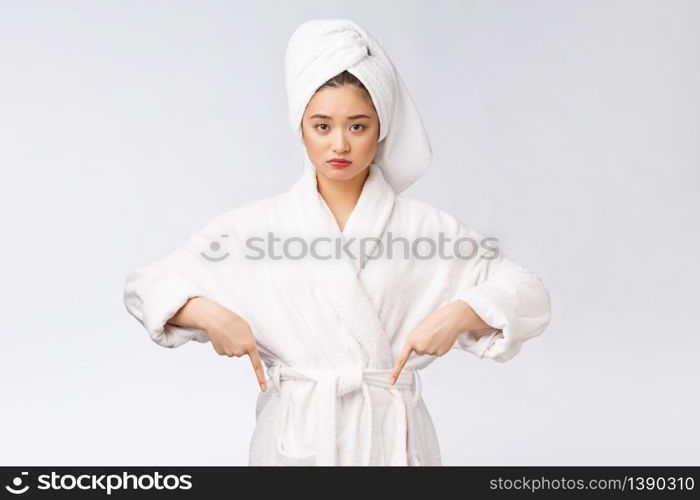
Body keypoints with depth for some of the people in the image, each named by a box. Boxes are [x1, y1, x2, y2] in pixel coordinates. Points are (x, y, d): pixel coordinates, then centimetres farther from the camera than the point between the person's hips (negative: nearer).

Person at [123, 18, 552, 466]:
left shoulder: (424, 226, -3)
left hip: (390, 434, 0)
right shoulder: (256, 226, -2)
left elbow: (529, 294, 0)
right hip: (296, 433, 0)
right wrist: (207, 312, -16)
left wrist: (460, 312, -18)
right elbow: (146, 285, 2)